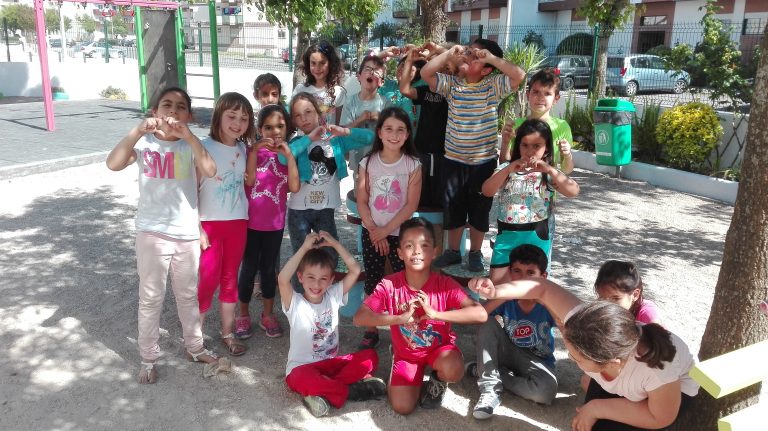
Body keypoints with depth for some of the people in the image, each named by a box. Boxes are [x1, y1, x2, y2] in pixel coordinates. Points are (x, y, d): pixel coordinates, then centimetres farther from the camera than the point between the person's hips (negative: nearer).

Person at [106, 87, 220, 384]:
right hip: (152, 233, -2)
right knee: (151, 299, 8)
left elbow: (210, 171, -20)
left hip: (187, 233, 2)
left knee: (188, 295, 18)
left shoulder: (190, 145, -1)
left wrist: (186, 134, -26)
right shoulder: (144, 143, -5)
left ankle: (194, 346, 35)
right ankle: (148, 359, 22)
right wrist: (138, 131, -32)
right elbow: (113, 164, -22)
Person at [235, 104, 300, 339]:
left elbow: (294, 187, -16)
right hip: (251, 221, -2)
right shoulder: (253, 151, -6)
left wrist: (289, 155, -20)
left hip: (275, 223, 2)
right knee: (249, 268, 7)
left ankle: (268, 315, 28)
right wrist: (255, 150, -23)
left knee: (270, 268, 14)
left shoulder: (288, 155, 0)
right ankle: (244, 315, 23)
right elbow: (249, 180, -21)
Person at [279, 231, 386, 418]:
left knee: (370, 356, -17)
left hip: (332, 362, 5)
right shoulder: (295, 303, -11)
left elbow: (355, 270, -8)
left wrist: (334, 243, -13)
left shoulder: (333, 296, 1)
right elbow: (282, 279, -32)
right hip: (302, 367, -4)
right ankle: (351, 390, -21)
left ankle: (324, 391, -21)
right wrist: (305, 247, -29)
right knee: (302, 379, -40)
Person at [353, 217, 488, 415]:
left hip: (439, 347, 0)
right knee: (402, 407, -17)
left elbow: (481, 314, -31)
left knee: (453, 370, -33)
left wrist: (436, 314, -39)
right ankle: (419, 380, 17)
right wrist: (399, 318, -37)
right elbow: (359, 318, -26)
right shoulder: (389, 285, -19)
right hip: (406, 353, 0)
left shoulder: (445, 285, -20)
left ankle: (438, 380, 5)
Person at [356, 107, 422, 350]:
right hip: (371, 233, 2)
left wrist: (385, 231, -14)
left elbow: (411, 205, -10)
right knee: (372, 283, 10)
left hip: (401, 233, -1)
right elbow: (362, 202, -3)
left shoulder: (412, 165, -7)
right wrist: (374, 232, -12)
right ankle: (371, 330, 23)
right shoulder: (368, 162, -3)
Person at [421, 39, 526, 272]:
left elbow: (520, 76, -20)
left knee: (479, 210, 10)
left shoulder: (493, 86, -7)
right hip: (453, 160, 2)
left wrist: (492, 57, -21)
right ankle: (452, 251, 30)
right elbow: (425, 73, -7)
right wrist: (449, 53, -12)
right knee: (452, 209, 13)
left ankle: (475, 253, 27)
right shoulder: (452, 83, 1)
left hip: (484, 161, -2)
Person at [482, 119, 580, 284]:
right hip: (507, 235, 1)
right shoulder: (506, 169, 2)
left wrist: (549, 169, -26)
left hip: (536, 236, -1)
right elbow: (487, 191, -13)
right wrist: (509, 168, -24)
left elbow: (573, 191, -16)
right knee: (496, 283, 5)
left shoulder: (548, 174, -1)